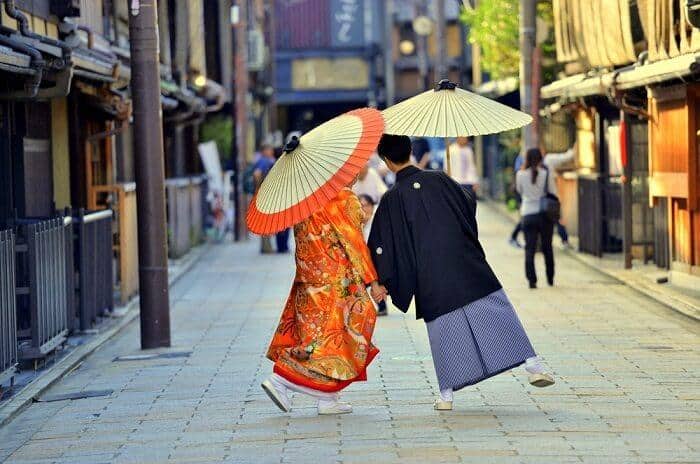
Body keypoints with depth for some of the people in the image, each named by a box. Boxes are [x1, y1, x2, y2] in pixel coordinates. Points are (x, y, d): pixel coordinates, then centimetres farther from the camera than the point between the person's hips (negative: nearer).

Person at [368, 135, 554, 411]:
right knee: (497, 313, 4)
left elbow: (381, 243, -3)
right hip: (467, 263, 1)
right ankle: (531, 364, -3)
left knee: (443, 329, 7)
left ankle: (447, 394, 9)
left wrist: (380, 281, 4)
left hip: (431, 280, -1)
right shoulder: (438, 180, 1)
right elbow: (470, 204, 14)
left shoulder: (392, 199, -4)